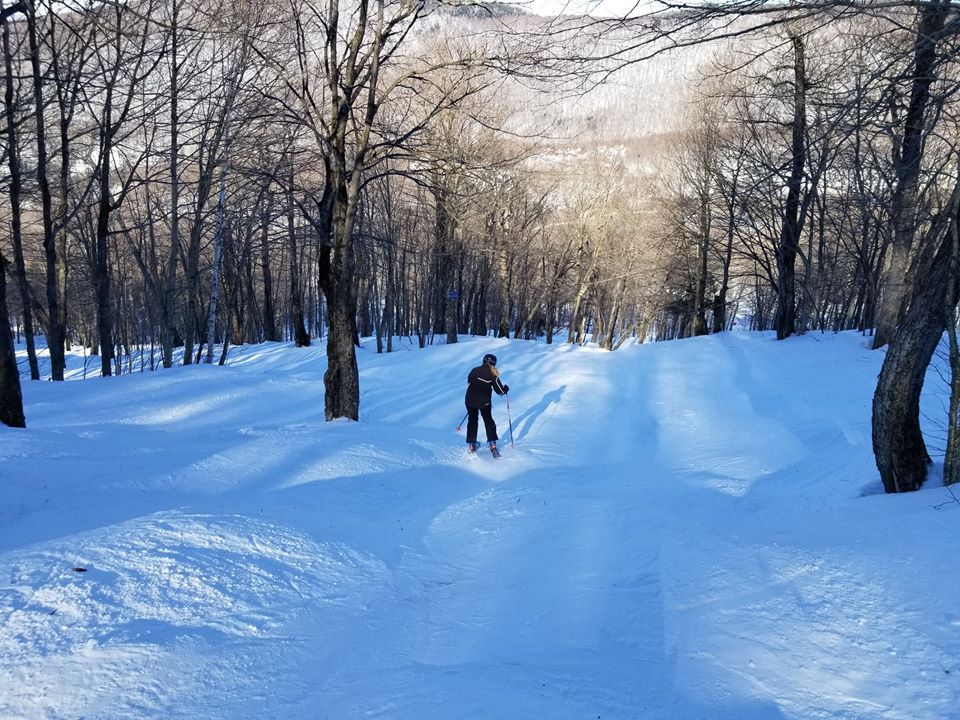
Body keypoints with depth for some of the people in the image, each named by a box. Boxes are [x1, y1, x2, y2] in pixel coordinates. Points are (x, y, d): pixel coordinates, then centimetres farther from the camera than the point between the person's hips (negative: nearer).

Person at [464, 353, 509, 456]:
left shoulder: (474, 370, -1)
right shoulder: (492, 375, -11)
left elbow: (468, 382, 13)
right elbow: (500, 391, -8)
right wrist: (506, 389, 14)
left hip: (470, 400, 2)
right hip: (484, 402, -2)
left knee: (472, 421, 19)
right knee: (489, 421, 16)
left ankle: (471, 444, 21)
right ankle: (492, 443, 6)